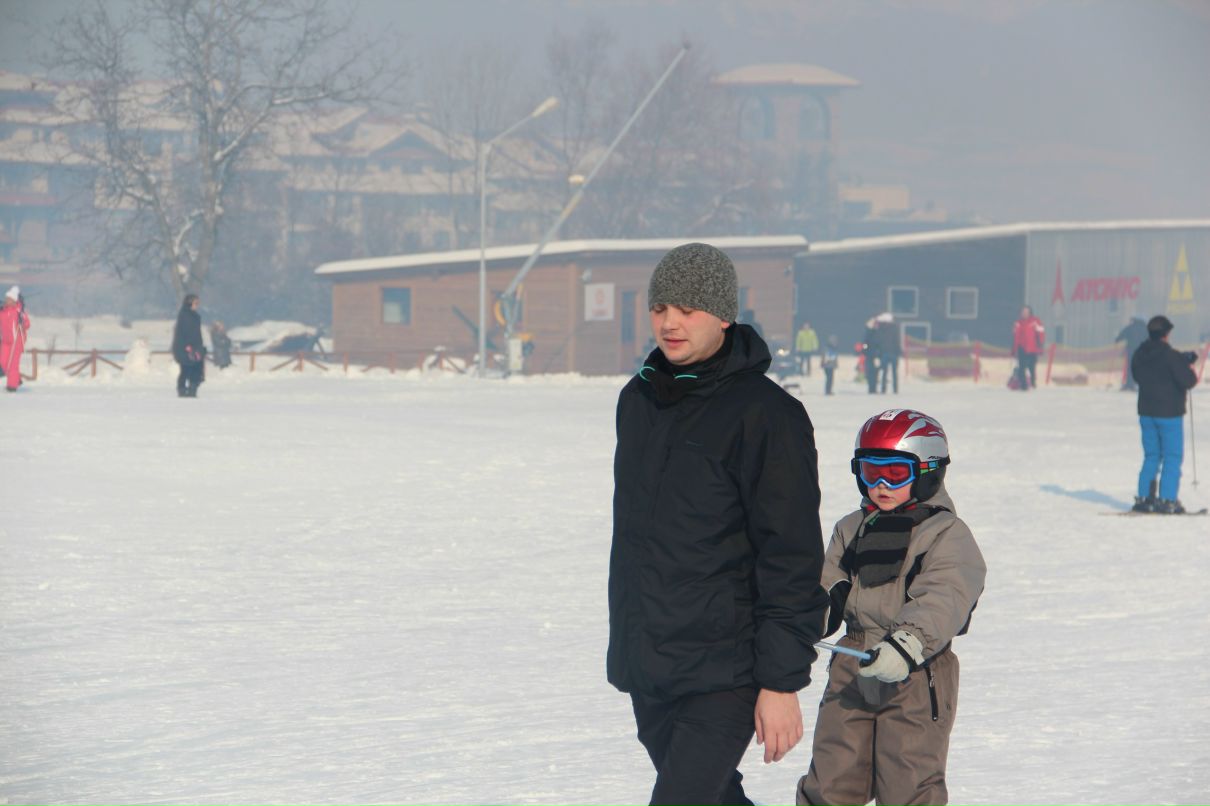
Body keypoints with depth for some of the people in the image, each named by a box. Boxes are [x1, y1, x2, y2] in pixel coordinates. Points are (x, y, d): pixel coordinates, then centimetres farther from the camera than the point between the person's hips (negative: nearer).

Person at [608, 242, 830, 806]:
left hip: (723, 675, -7)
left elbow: (792, 560, -13)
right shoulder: (637, 401, 11)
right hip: (646, 671, 7)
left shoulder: (764, 414, -12)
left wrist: (781, 682, -15)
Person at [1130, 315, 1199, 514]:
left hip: (1146, 413, 6)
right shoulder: (1171, 356, -18)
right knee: (1173, 458, 1)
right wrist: (1190, 369, 5)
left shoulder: (1140, 354, 1)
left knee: (1151, 456, 16)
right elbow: (1188, 381, -18)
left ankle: (1144, 497, 12)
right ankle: (1167, 501, -4)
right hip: (1169, 413, -6)